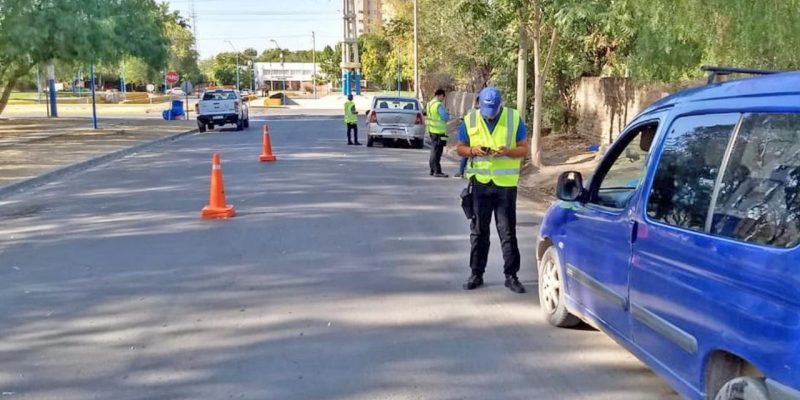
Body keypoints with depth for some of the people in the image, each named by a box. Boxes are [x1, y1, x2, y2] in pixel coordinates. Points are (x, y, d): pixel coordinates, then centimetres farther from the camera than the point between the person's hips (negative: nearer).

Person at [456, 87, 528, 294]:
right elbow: (460, 148, 7)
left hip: (506, 183, -1)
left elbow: (524, 149, 1)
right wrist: (473, 151, -14)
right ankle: (476, 273, 18)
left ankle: (511, 275, 10)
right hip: (480, 183, 1)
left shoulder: (514, 118, -2)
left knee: (508, 231, 2)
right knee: (479, 230, 9)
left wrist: (507, 151, -20)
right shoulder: (470, 120, 1)